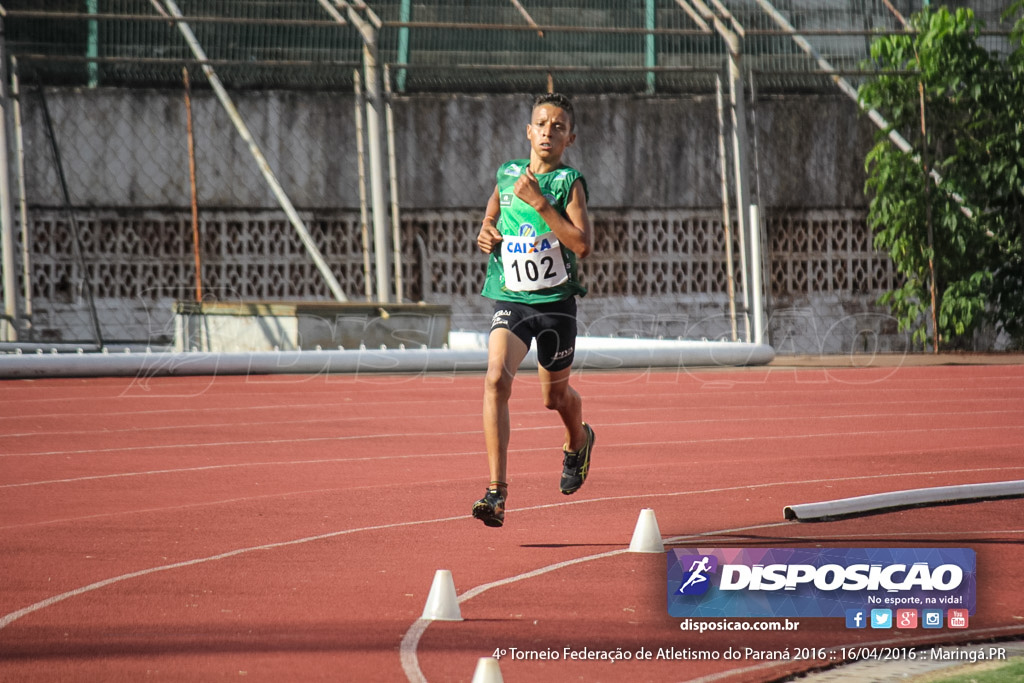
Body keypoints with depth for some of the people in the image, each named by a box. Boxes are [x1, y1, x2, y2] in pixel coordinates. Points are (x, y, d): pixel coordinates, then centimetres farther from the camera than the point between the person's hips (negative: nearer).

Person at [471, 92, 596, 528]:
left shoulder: (569, 182, -7)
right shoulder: (507, 175, 5)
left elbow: (583, 244, -21)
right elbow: (491, 218, 25)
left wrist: (539, 202, -23)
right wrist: (486, 234, 2)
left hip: (555, 301, -2)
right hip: (510, 299, 2)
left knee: (555, 396, 15)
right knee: (496, 378, -22)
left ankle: (578, 443, 54)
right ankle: (497, 492, -26)